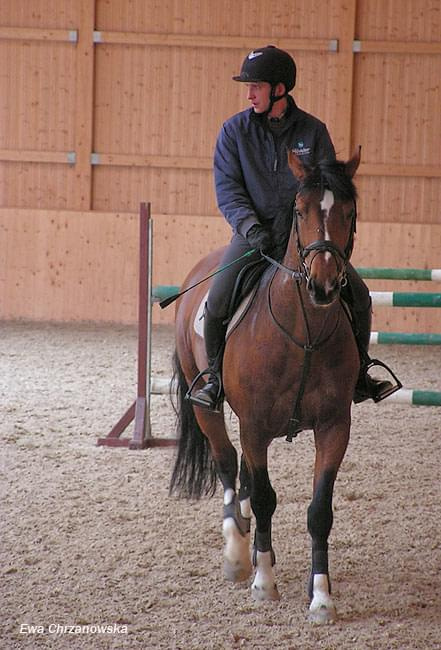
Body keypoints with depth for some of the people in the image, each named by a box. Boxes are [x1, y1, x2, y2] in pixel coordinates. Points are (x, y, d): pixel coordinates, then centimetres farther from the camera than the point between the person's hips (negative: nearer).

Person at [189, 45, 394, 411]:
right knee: (218, 301, -22)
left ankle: (358, 372, 11)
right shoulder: (235, 131, 2)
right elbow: (227, 188, -3)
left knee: (358, 294, -10)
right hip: (255, 231, -1)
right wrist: (251, 227, -19)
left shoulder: (313, 131, 3)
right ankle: (216, 378, -1)